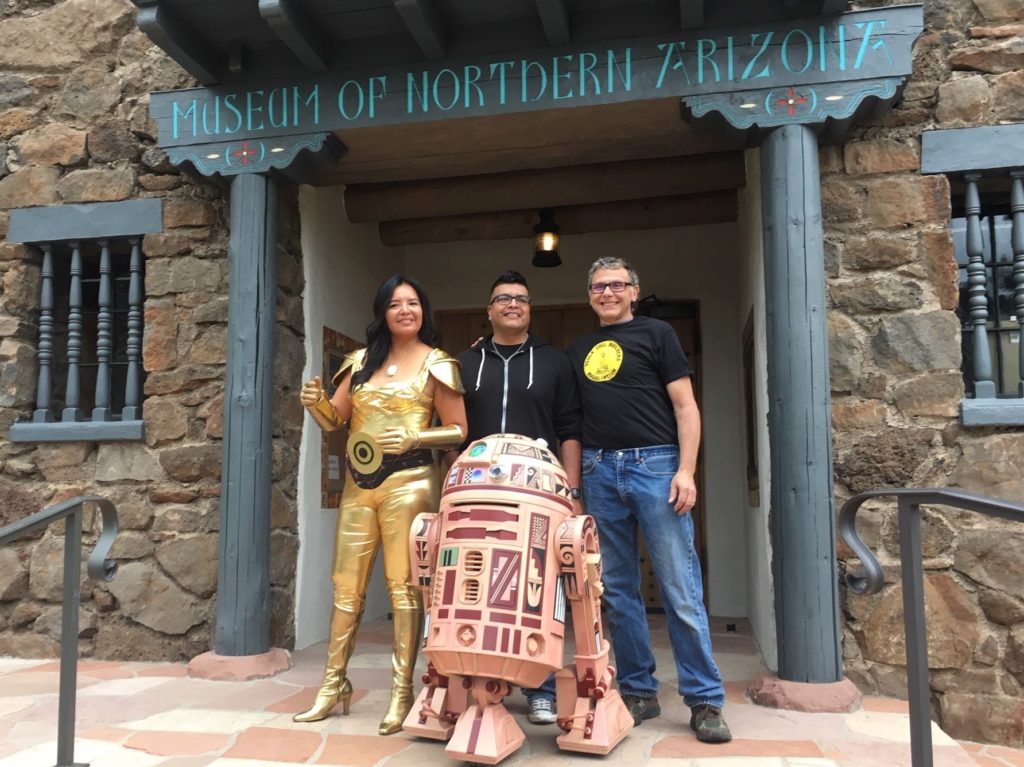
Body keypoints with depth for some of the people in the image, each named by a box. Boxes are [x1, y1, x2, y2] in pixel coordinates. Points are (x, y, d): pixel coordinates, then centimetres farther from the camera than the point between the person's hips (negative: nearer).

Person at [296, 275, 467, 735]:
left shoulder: (436, 364, 1)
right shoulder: (361, 361, 13)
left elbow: (458, 430, -1)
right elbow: (334, 420, 13)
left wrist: (414, 438, -16)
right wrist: (315, 403, -8)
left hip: (408, 483, -5)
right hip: (358, 484, 5)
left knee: (403, 587, -3)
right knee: (346, 586, 8)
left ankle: (402, 693, 7)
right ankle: (334, 685, 20)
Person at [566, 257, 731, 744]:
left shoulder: (656, 334, 5)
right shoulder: (578, 350, 17)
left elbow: (685, 406, -1)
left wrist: (686, 470, -10)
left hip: (655, 465, -4)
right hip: (599, 471, 4)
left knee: (680, 589, -3)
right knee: (617, 590, 7)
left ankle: (705, 700, 6)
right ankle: (638, 692, 19)